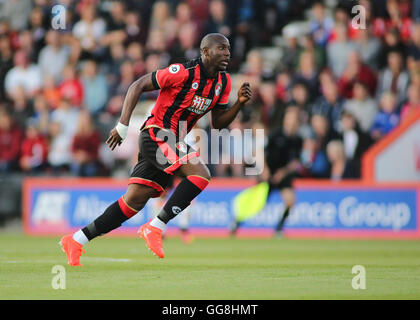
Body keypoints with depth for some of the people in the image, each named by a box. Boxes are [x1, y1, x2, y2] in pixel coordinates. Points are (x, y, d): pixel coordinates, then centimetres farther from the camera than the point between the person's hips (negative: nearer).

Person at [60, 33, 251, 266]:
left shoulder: (223, 82, 8)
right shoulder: (183, 72, -15)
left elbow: (218, 122, 15)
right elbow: (139, 86, -10)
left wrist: (239, 103, -3)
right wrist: (123, 126, -14)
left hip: (174, 142, 8)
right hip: (156, 135, -8)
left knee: (134, 201, 5)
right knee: (200, 175, -24)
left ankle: (75, 241, 10)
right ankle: (154, 228, -18)